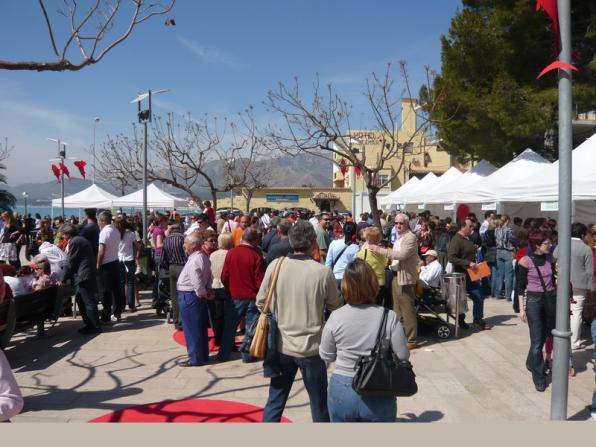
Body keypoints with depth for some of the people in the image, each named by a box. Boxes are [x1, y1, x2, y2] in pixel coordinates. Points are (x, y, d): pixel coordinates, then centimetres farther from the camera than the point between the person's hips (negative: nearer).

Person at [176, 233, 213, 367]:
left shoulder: (194, 260, -21)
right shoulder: (203, 257, 12)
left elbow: (196, 280, -27)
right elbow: (208, 277, 16)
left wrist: (202, 293, -14)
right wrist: (208, 290, 8)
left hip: (189, 296, -10)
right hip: (197, 295, 10)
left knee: (192, 329, 0)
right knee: (200, 328, 16)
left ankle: (195, 358, 8)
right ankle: (203, 355, 25)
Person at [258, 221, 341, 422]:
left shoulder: (275, 266, -8)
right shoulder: (323, 272, -16)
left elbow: (260, 303, 1)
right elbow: (336, 307, -1)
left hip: (281, 346, 3)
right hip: (311, 347, -2)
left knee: (275, 401, 16)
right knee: (319, 405, 15)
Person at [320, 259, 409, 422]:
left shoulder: (336, 317, -13)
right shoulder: (389, 317, -16)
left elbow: (326, 356, -1)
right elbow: (403, 357, -9)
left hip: (342, 392, 1)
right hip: (379, 396, 0)